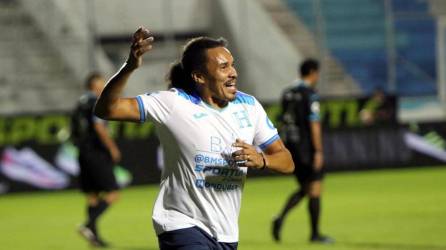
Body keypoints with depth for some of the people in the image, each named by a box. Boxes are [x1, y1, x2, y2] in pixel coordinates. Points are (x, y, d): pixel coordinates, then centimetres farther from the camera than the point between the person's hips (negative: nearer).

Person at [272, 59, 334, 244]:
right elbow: (314, 124, -17)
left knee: (304, 189, 16)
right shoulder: (310, 94, -12)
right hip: (307, 148, -7)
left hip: (290, 146, 7)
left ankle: (281, 218, -5)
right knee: (315, 189, 2)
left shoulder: (287, 94, 11)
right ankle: (315, 234, 6)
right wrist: (318, 151, -17)